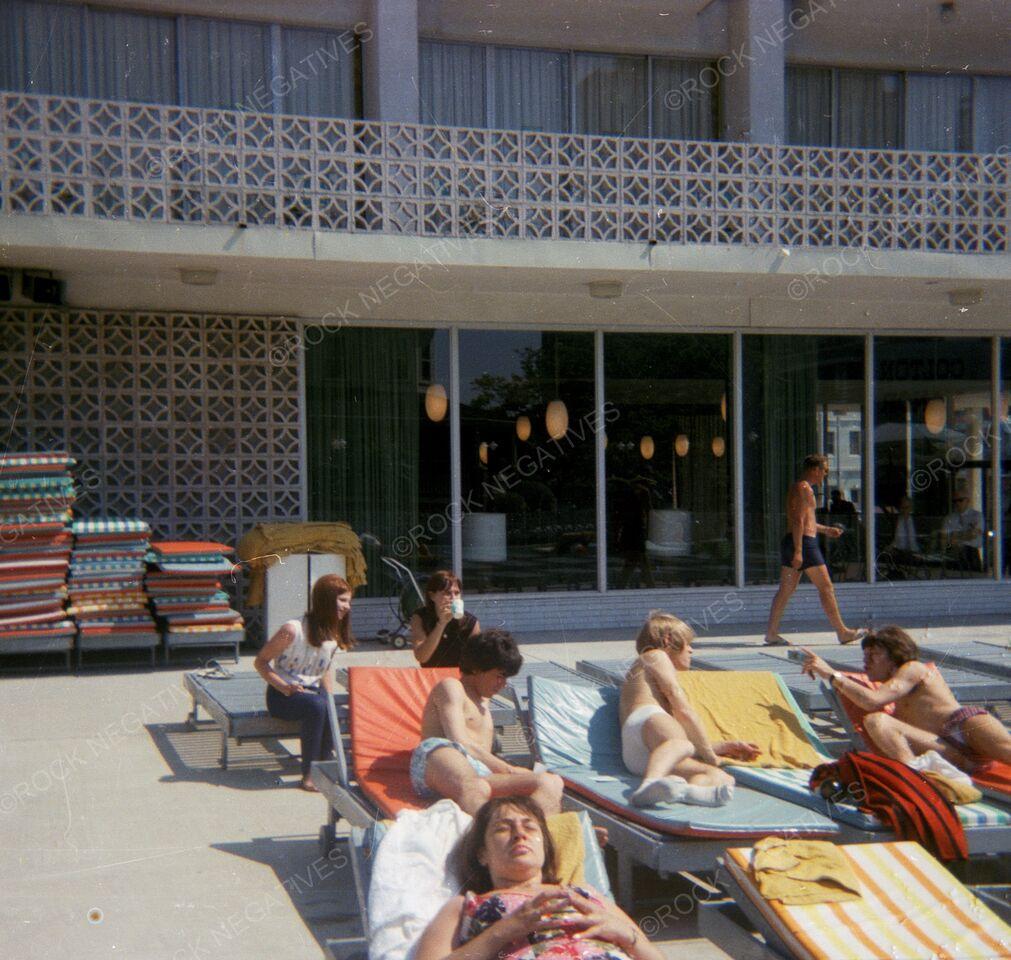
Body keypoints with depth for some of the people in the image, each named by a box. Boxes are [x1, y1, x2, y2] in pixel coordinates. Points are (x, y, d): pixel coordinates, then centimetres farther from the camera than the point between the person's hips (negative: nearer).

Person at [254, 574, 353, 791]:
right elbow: (260, 662, -11)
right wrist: (285, 688, -23)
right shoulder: (293, 630, -18)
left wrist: (330, 698, 2)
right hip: (282, 695, -5)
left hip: (312, 691, 5)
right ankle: (308, 774, -26)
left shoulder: (334, 634, 3)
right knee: (317, 706, -36)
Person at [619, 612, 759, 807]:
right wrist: (709, 753, 12)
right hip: (647, 720, -8)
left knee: (724, 778, -13)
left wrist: (723, 747, 43)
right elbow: (683, 711, 6)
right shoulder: (655, 656, 20)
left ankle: (682, 790, -49)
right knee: (681, 743, -41)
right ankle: (651, 784, -74)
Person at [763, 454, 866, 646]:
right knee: (826, 587, -3)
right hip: (804, 543, -10)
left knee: (786, 590, 7)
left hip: (791, 542, 10)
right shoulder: (805, 489, -12)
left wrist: (825, 530, 32)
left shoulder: (797, 488, 21)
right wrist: (798, 551, -24)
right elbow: (798, 521, -20)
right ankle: (842, 632, 2)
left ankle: (771, 632, 4)